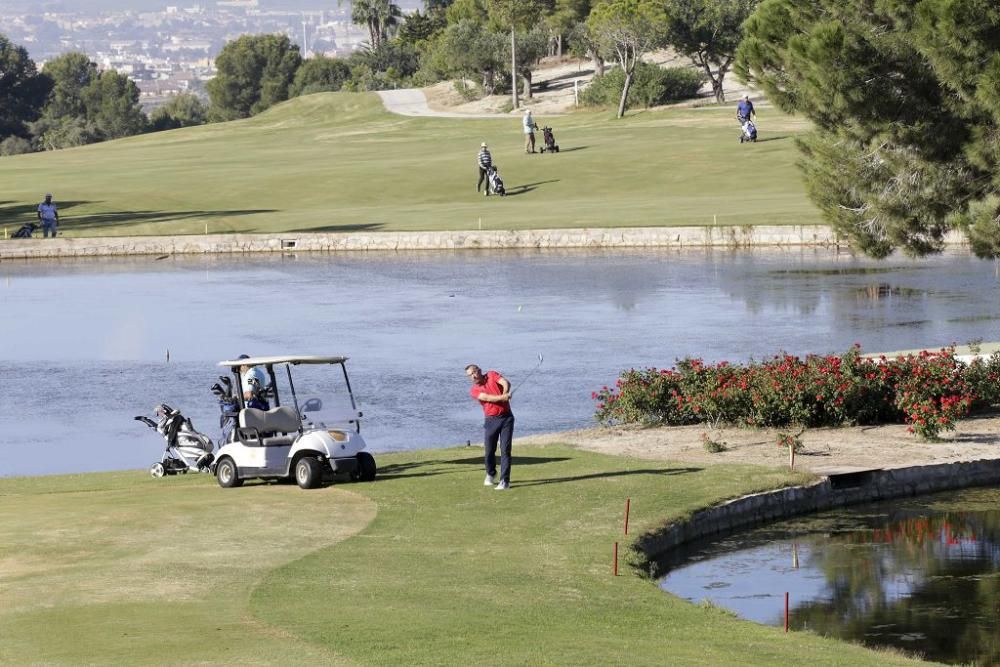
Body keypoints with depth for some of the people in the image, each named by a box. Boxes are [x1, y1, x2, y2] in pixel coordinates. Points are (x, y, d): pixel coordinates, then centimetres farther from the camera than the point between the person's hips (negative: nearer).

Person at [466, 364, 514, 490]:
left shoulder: (492, 375, 4)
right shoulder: (474, 391, 0)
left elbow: (505, 383, -13)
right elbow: (487, 397, -18)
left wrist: (505, 394, -33)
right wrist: (502, 397, -33)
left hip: (506, 417, -1)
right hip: (491, 420, 1)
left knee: (505, 450, -8)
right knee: (489, 450, 7)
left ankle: (505, 481, -9)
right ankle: (491, 474, 34)